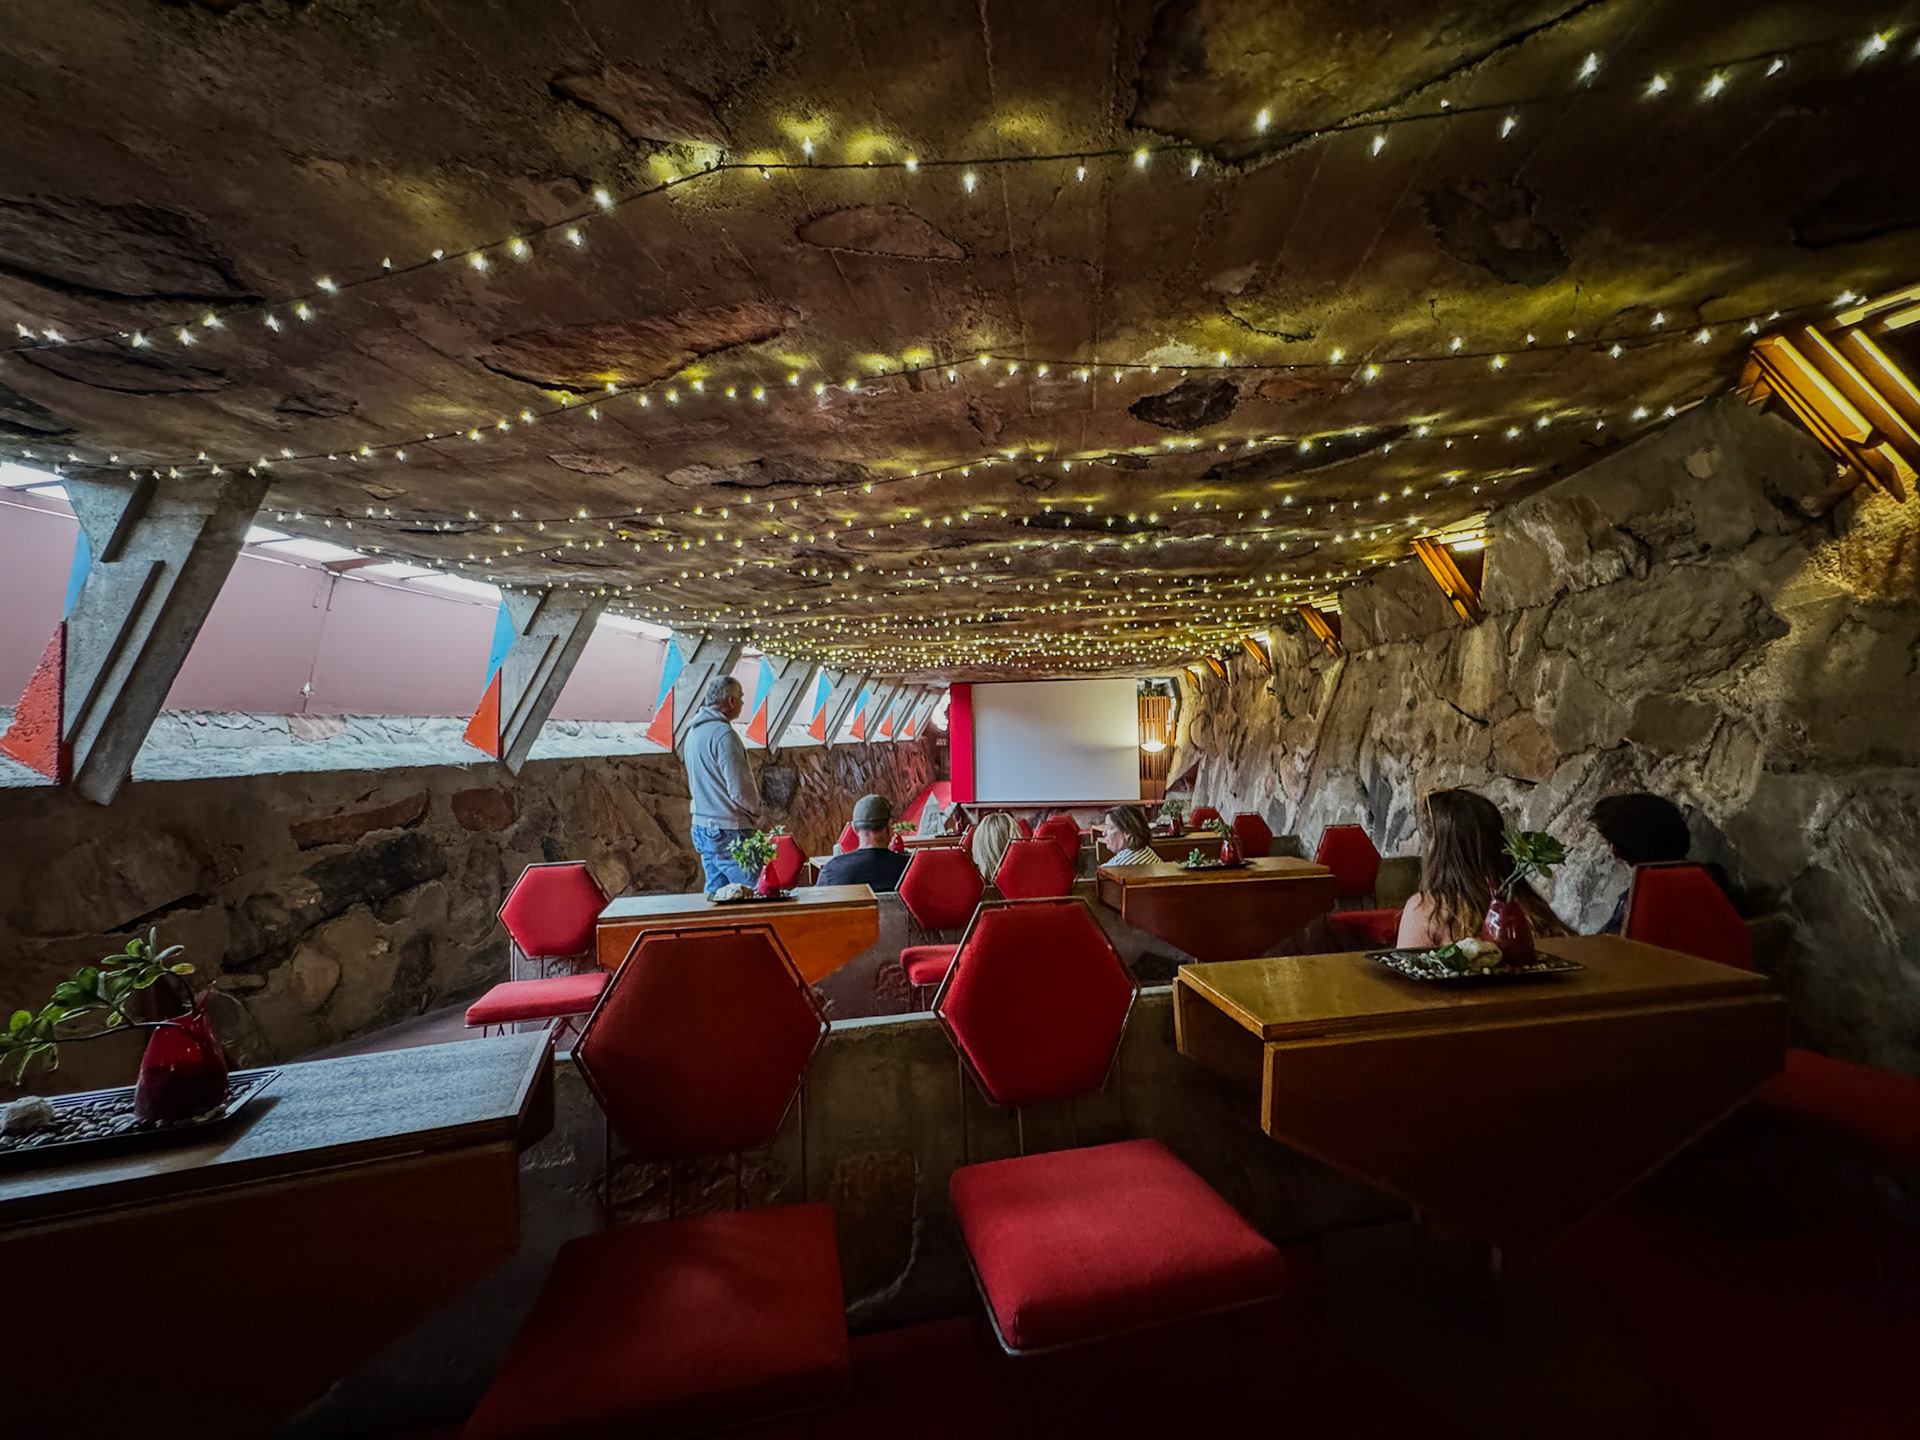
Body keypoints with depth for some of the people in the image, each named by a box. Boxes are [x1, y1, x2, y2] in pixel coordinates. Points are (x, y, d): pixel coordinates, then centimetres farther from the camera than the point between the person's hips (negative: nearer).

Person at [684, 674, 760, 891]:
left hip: (701, 826, 10)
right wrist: (755, 806, 0)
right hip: (727, 832, -10)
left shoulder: (694, 731, 12)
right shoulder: (723, 733, -18)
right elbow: (740, 790, -21)